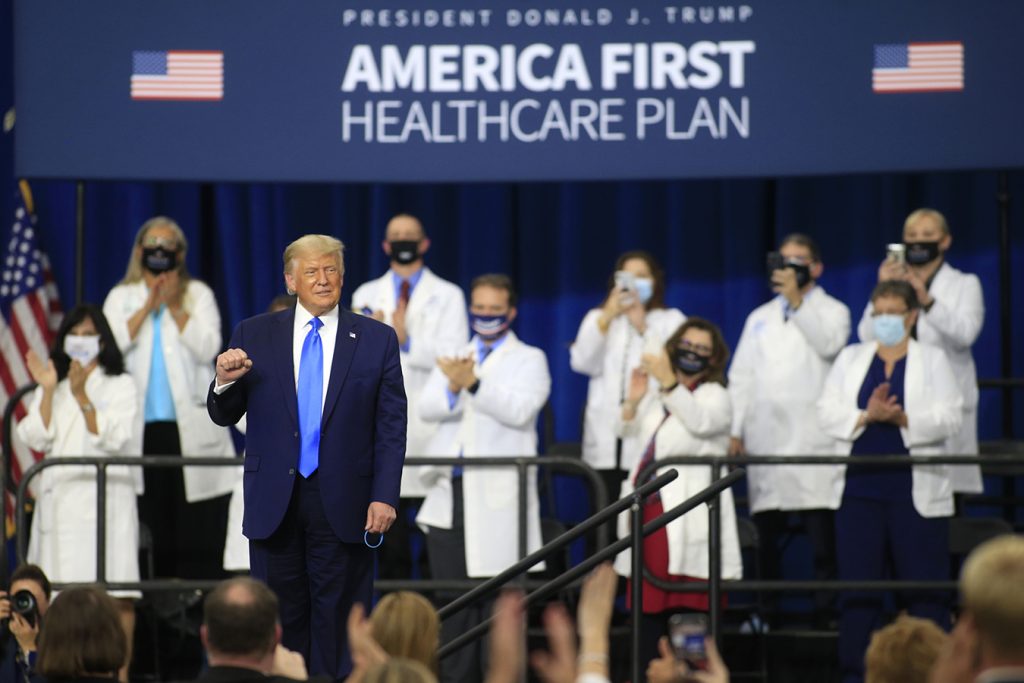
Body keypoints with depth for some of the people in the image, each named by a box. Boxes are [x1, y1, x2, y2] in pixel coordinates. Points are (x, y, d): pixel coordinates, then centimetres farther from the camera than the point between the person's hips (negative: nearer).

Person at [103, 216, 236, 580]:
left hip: (191, 428, -1)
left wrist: (174, 306, -9)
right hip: (142, 430, 1)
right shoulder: (122, 297, 13)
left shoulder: (198, 294, 10)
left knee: (197, 531, -5)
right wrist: (148, 307, -8)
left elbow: (207, 348, -3)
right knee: (150, 533, -1)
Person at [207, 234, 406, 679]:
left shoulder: (377, 339, 2)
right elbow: (224, 416, 5)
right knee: (279, 620, 6)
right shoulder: (254, 336, 4)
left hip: (343, 504, -1)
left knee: (338, 621, 4)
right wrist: (225, 382, -16)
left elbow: (392, 427, 1)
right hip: (274, 502, 1)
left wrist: (384, 496, -8)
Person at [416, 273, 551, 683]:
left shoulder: (529, 359, 5)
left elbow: (520, 410, -13)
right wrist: (452, 388, -20)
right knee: (452, 600, 7)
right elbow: (427, 408, 2)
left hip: (498, 497, -5)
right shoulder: (452, 360, 18)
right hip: (450, 494, 5)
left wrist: (474, 385, -25)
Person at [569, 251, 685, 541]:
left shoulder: (671, 320, 13)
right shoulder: (598, 318, 20)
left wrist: (643, 327, -11)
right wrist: (607, 318, -7)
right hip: (606, 438, 2)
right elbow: (582, 362, 2)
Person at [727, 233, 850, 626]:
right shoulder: (760, 318, 21)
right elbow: (740, 376, 17)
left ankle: (826, 610, -6)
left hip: (813, 441, -4)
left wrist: (797, 300, -15)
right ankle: (766, 612, 7)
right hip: (765, 441, 4)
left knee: (822, 533, -8)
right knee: (765, 535, 3)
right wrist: (735, 430, 8)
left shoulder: (831, 311, 8)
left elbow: (828, 344, -14)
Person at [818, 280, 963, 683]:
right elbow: (829, 412, 4)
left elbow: (949, 418, -5)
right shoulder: (850, 359, 13)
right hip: (860, 488, 2)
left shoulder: (933, 361, 6)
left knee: (924, 584, -2)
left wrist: (902, 418, -18)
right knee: (857, 584, 3)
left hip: (917, 491, -2)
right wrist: (866, 416, -13)